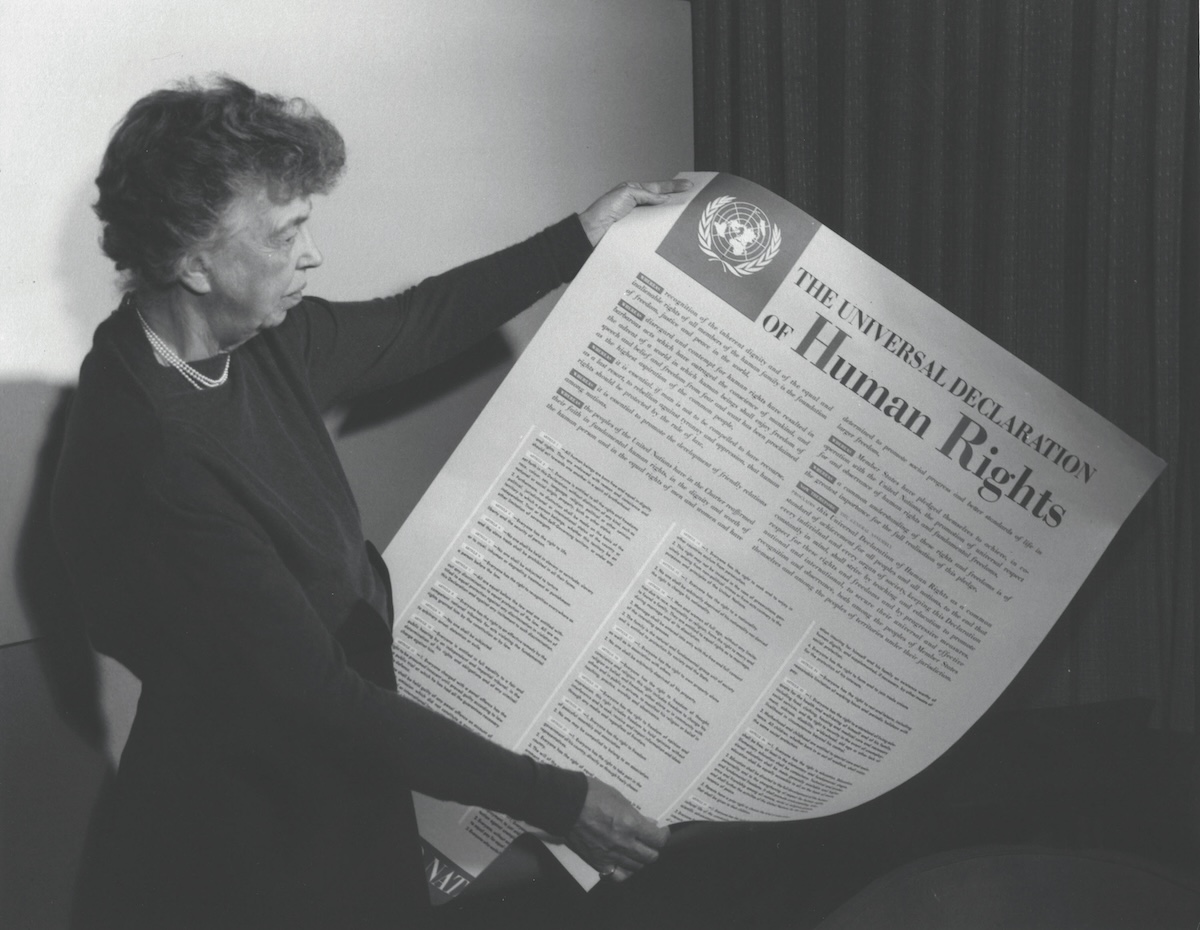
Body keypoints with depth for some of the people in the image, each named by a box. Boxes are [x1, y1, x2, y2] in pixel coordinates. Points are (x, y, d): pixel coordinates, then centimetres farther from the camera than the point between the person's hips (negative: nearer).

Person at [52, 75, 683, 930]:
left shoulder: (261, 340, -5)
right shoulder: (148, 459, -31)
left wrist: (580, 239, 18)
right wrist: (553, 800, -28)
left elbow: (410, 327, 16)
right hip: (246, 849, -8)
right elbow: (313, 697, -29)